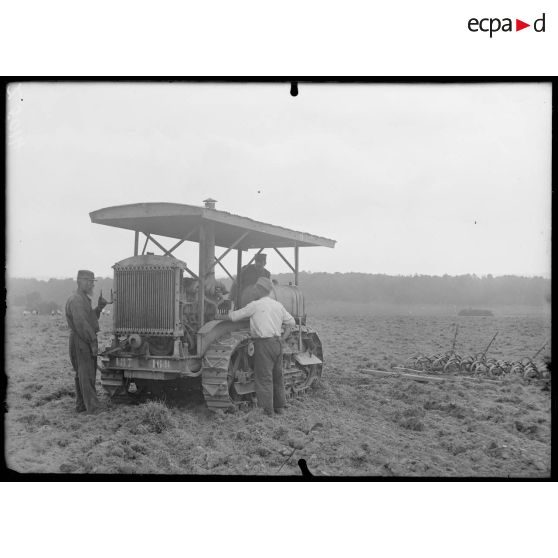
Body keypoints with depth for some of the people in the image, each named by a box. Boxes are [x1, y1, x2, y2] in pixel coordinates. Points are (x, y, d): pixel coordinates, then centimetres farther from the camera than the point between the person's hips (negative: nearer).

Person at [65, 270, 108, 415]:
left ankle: (81, 405, 23)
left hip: (87, 340, 11)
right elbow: (81, 324, -24)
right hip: (81, 341, -11)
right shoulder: (76, 300, -16)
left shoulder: (84, 299, 18)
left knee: (83, 374, 15)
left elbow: (90, 318, 18)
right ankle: (92, 407, -7)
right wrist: (93, 343, -24)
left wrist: (99, 308, 2)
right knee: (86, 374, -8)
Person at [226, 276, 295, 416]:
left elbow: (234, 317, -3)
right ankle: (279, 407, 23)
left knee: (264, 378, -2)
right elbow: (291, 322, 18)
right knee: (277, 377, 15)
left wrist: (230, 312, 19)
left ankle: (267, 410, -1)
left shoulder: (255, 305, -6)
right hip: (278, 343, 7)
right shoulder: (278, 305, 12)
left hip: (264, 343, -6)